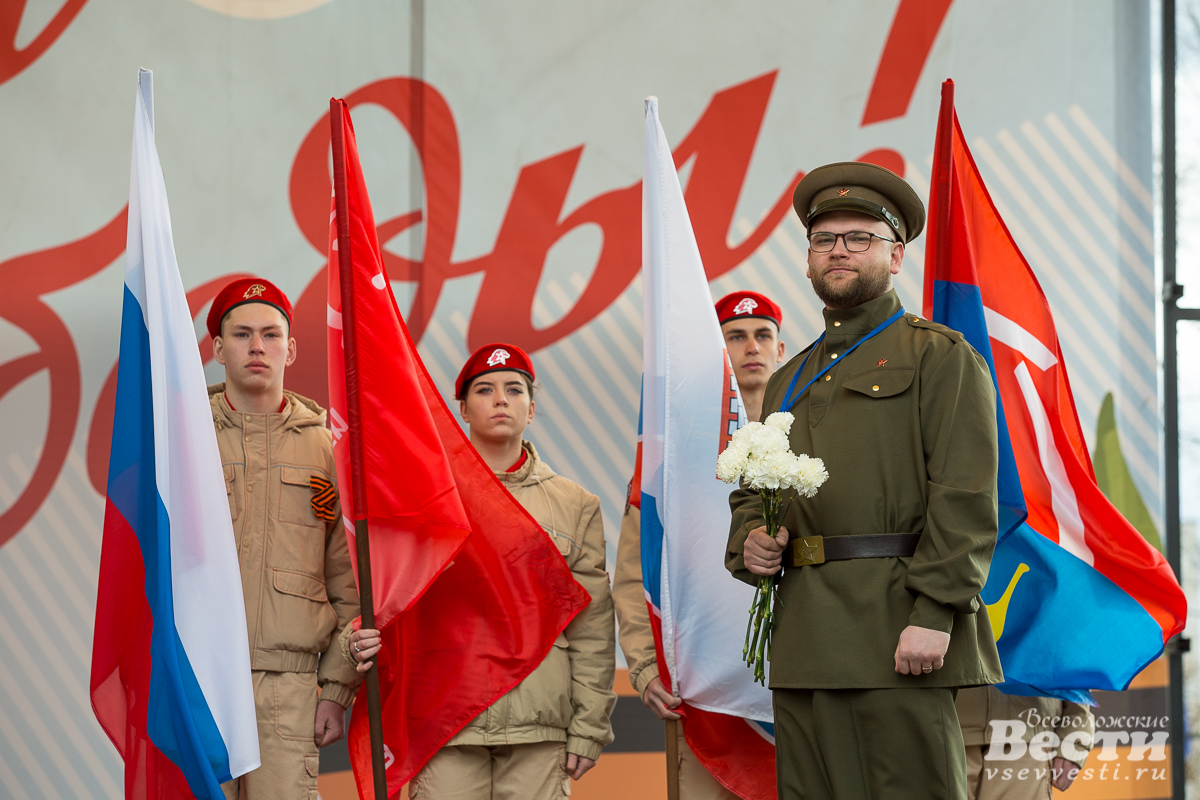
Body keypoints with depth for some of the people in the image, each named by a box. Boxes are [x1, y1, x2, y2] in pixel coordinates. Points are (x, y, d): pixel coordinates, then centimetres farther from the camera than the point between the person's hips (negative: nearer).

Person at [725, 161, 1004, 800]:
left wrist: (935, 614, -18)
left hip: (898, 633, -6)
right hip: (802, 643, 6)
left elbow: (966, 499, -8)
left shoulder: (942, 357, 3)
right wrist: (748, 541, 4)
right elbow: (749, 492, 29)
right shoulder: (789, 381, 24)